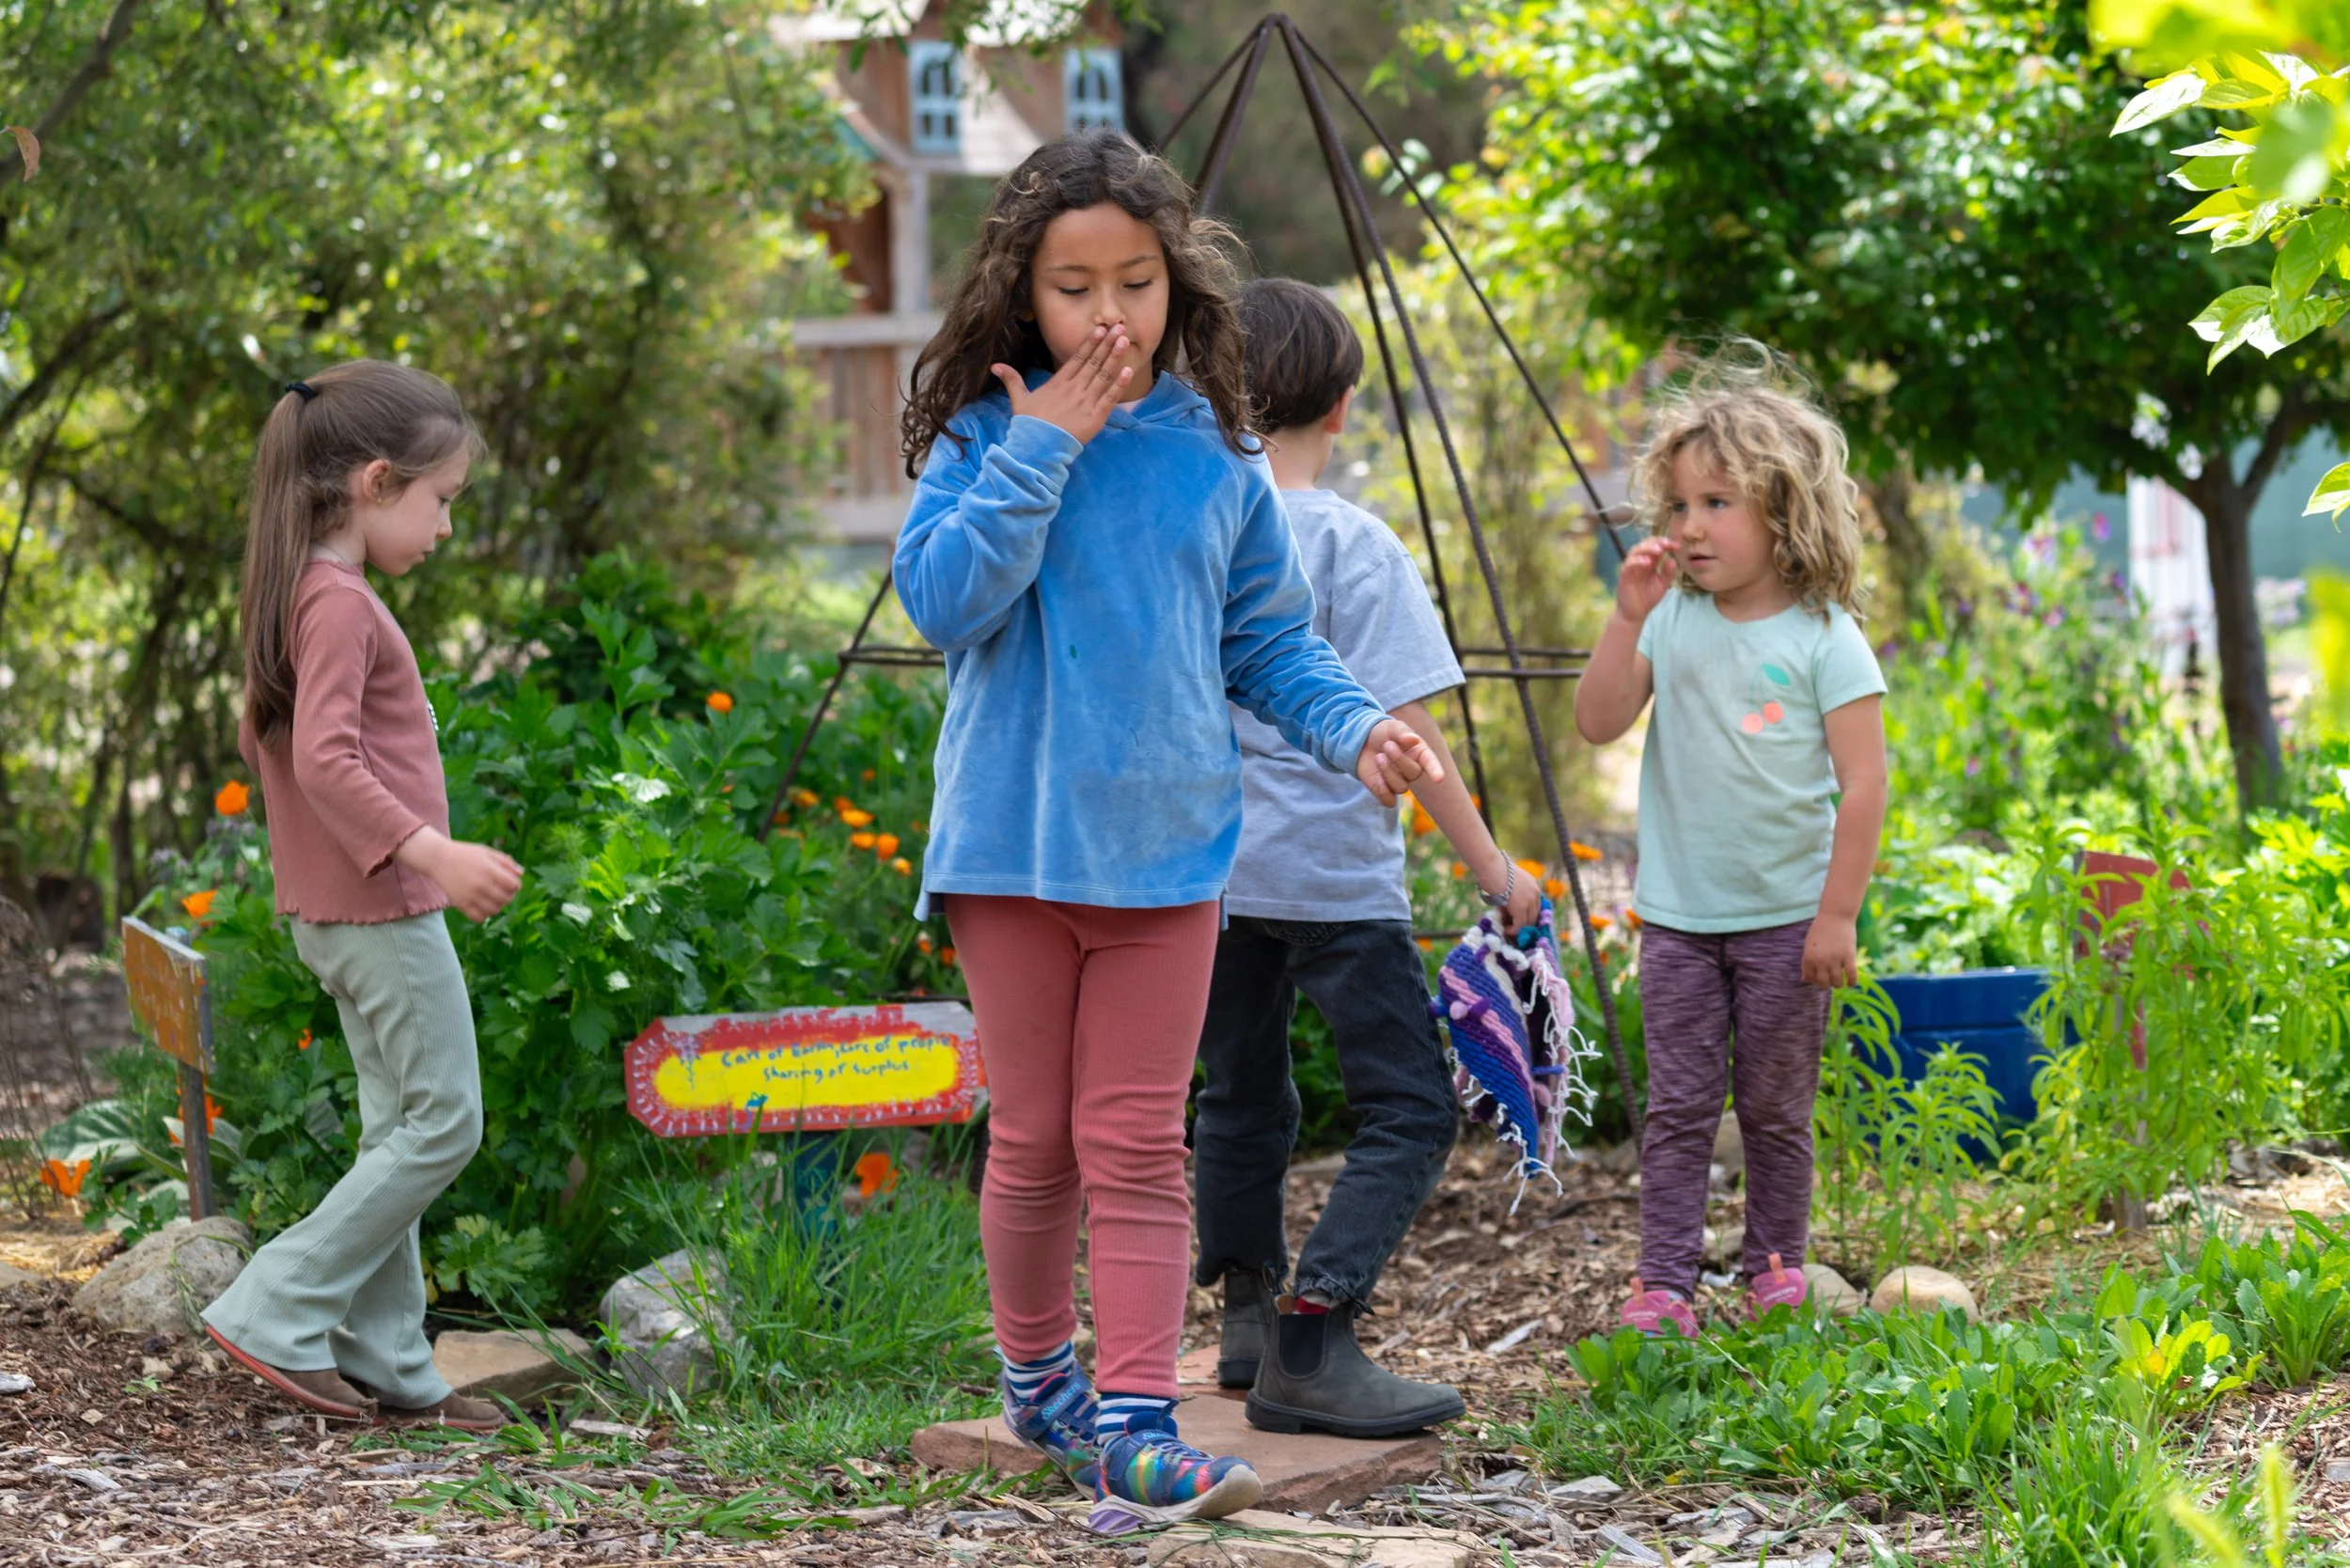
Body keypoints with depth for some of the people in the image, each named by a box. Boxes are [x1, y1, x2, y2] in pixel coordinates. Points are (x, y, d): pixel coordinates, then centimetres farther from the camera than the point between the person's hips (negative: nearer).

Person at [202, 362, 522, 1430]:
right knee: (443, 1122, -5)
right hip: (383, 905, -10)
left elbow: (260, 739, 23)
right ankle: (276, 1312, -4)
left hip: (334, 907, 10)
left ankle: (387, 1369, 14)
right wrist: (429, 850, -32)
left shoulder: (297, 593, 13)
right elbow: (323, 757, -27)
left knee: (399, 1132, 12)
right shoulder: (339, 602, -17)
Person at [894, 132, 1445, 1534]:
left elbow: (1270, 640, 11)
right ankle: (1038, 1376, 30)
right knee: (1034, 1142, 10)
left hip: (1166, 851, 1)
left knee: (1138, 1148, -1)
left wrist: (1353, 727, -7)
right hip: (1014, 844, -1)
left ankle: (1137, 1425, -3)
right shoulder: (986, 441, -1)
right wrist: (1041, 451, -17)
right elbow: (945, 603, -16)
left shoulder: (1218, 459, 4)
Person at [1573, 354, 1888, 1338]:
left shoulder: (1824, 638, -8)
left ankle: (1776, 1269, 22)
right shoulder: (1671, 624, 3)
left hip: (1784, 915, -3)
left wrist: (1837, 914, -11)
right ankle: (1662, 1284, 2)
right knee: (1678, 1107, 2)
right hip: (1678, 914, 3)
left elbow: (1862, 785, -8)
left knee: (1775, 1107, 8)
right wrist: (1628, 617, -14)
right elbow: (1598, 724, -5)